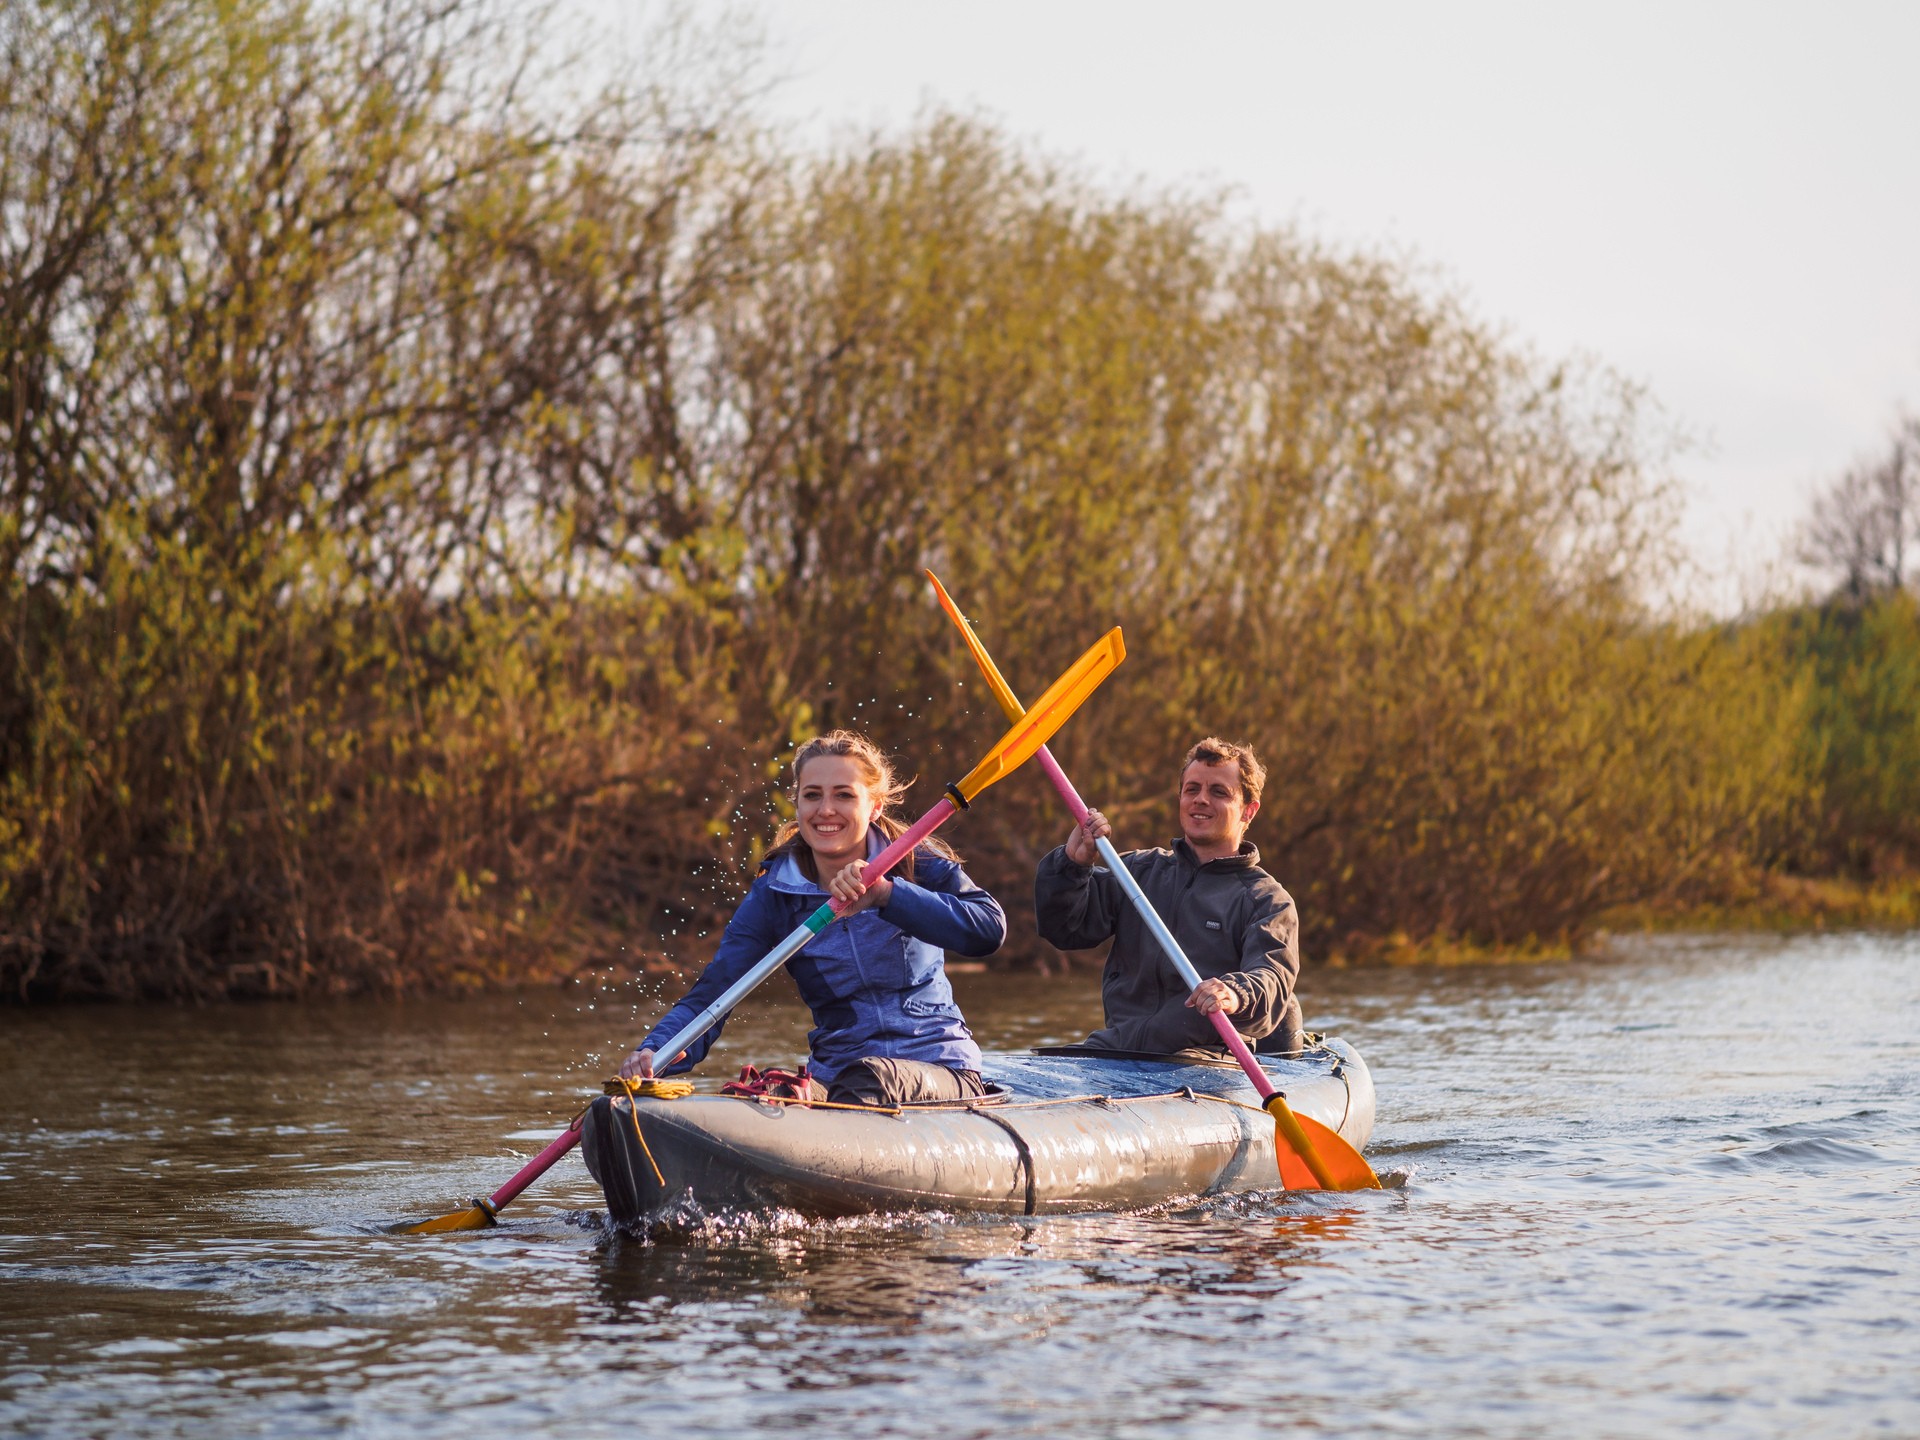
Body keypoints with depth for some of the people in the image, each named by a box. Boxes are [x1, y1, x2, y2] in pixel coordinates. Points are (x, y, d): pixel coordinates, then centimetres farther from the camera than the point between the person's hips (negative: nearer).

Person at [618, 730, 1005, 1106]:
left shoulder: (918, 866, 0)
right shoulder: (774, 897, 3)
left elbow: (990, 929, -19)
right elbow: (710, 996, -7)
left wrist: (887, 893, -30)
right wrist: (653, 1054, -28)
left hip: (940, 1075, -2)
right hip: (834, 1074, 2)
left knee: (871, 1076, -37)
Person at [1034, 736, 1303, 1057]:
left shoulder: (1269, 901, 8)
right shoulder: (1140, 871, 22)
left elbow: (1274, 980, -10)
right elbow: (1064, 928, 17)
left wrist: (1236, 995, -35)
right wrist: (1073, 863, -2)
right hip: (1116, 1048, 4)